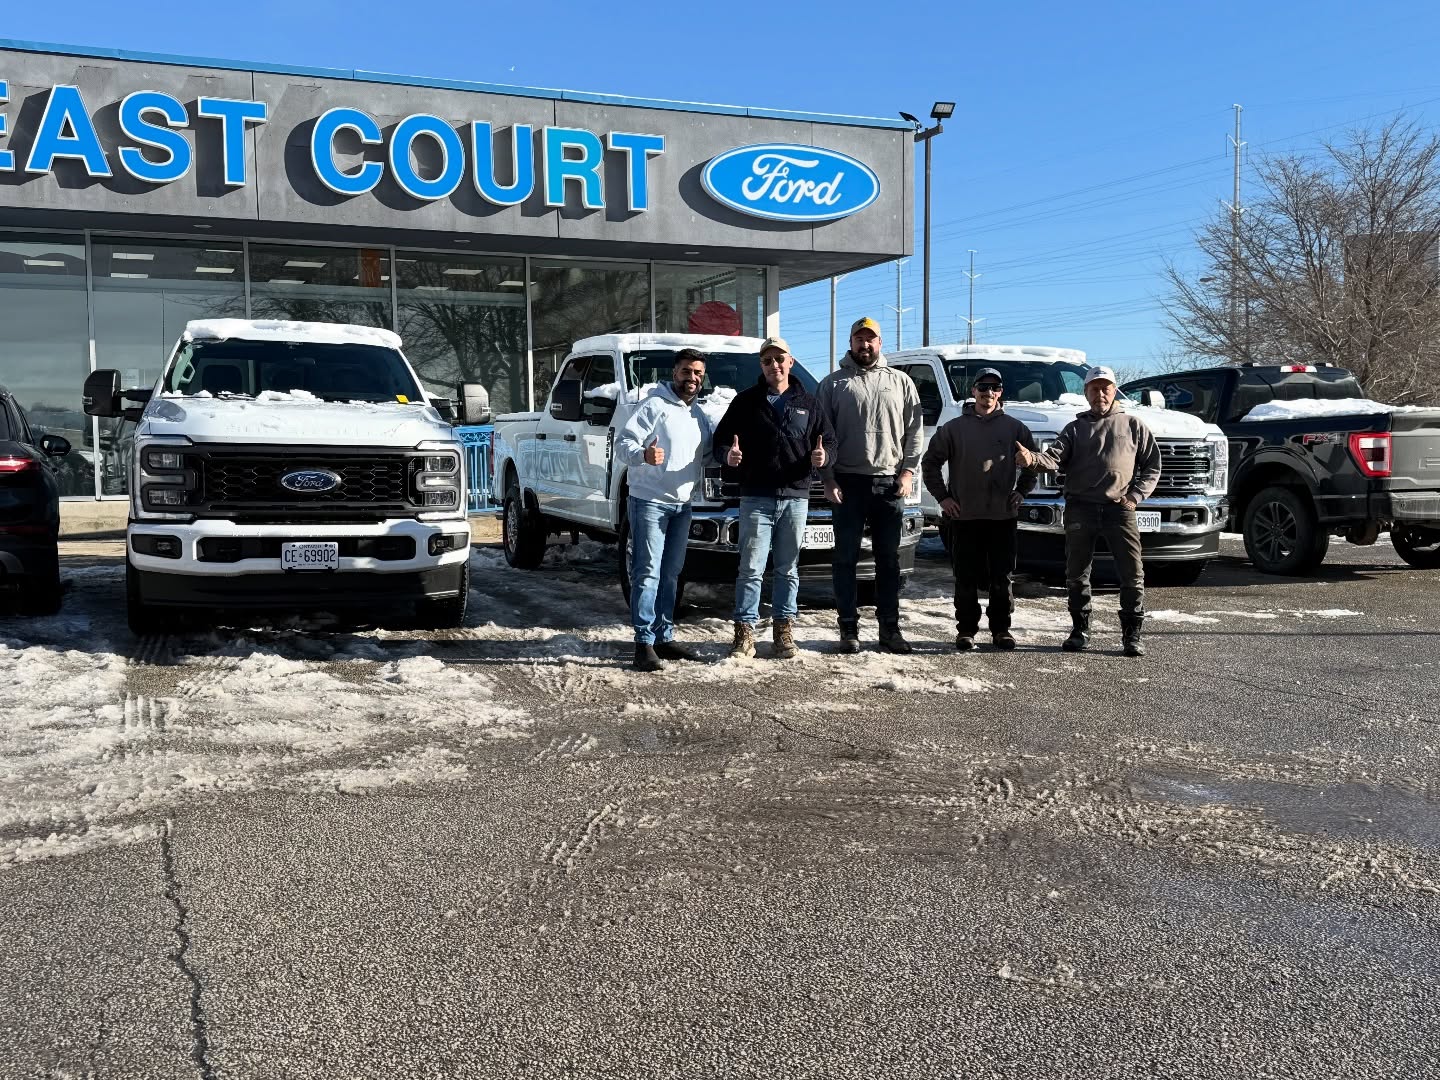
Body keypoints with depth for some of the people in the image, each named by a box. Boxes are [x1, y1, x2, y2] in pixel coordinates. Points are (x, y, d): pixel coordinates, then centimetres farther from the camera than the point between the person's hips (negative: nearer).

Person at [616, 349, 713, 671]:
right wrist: (644, 454, -35)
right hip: (650, 501, -8)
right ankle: (644, 642, -8)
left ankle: (664, 636, 20)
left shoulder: (699, 415, 15)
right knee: (648, 573, -9)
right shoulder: (654, 406, -8)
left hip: (682, 505, 8)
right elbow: (623, 443, -15)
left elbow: (707, 455, 27)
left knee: (670, 574, 12)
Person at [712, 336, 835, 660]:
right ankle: (745, 632, -1)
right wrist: (727, 454, -17)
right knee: (751, 569, -5)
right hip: (756, 499, -2)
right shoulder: (746, 401, 7)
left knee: (788, 569, 8)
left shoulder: (806, 403, 12)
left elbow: (828, 440, 14)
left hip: (796, 498, 2)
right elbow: (720, 441, 6)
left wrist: (823, 455, -9)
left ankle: (783, 629, 16)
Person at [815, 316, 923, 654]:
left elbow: (915, 430, 9)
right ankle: (849, 628, 8)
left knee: (888, 559, 6)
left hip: (890, 483, 1)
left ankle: (889, 627, 13)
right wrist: (827, 478, -5)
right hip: (848, 482, -1)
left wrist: (908, 470, -2)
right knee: (845, 558, 1)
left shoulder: (901, 382, 11)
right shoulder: (833, 383, 6)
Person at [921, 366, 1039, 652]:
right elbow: (930, 462, 10)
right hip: (964, 516, -1)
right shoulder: (955, 428, 5)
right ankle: (966, 630, 11)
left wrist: (1020, 491, 9)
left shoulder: (1014, 428, 8)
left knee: (1002, 578, 4)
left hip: (1003, 516, 1)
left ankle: (1001, 629, 14)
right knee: (966, 579, 2)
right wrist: (942, 496, 3)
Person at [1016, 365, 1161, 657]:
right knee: (1076, 573, 6)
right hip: (1080, 508, 1)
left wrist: (1136, 496, -1)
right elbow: (1055, 459, -2)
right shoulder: (1075, 428, 14)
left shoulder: (1132, 425, 13)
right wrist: (1032, 459, -24)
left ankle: (1132, 634, 4)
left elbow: (1152, 466, 13)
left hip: (1119, 508, -1)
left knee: (1132, 573, -4)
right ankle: (1080, 630, 18)